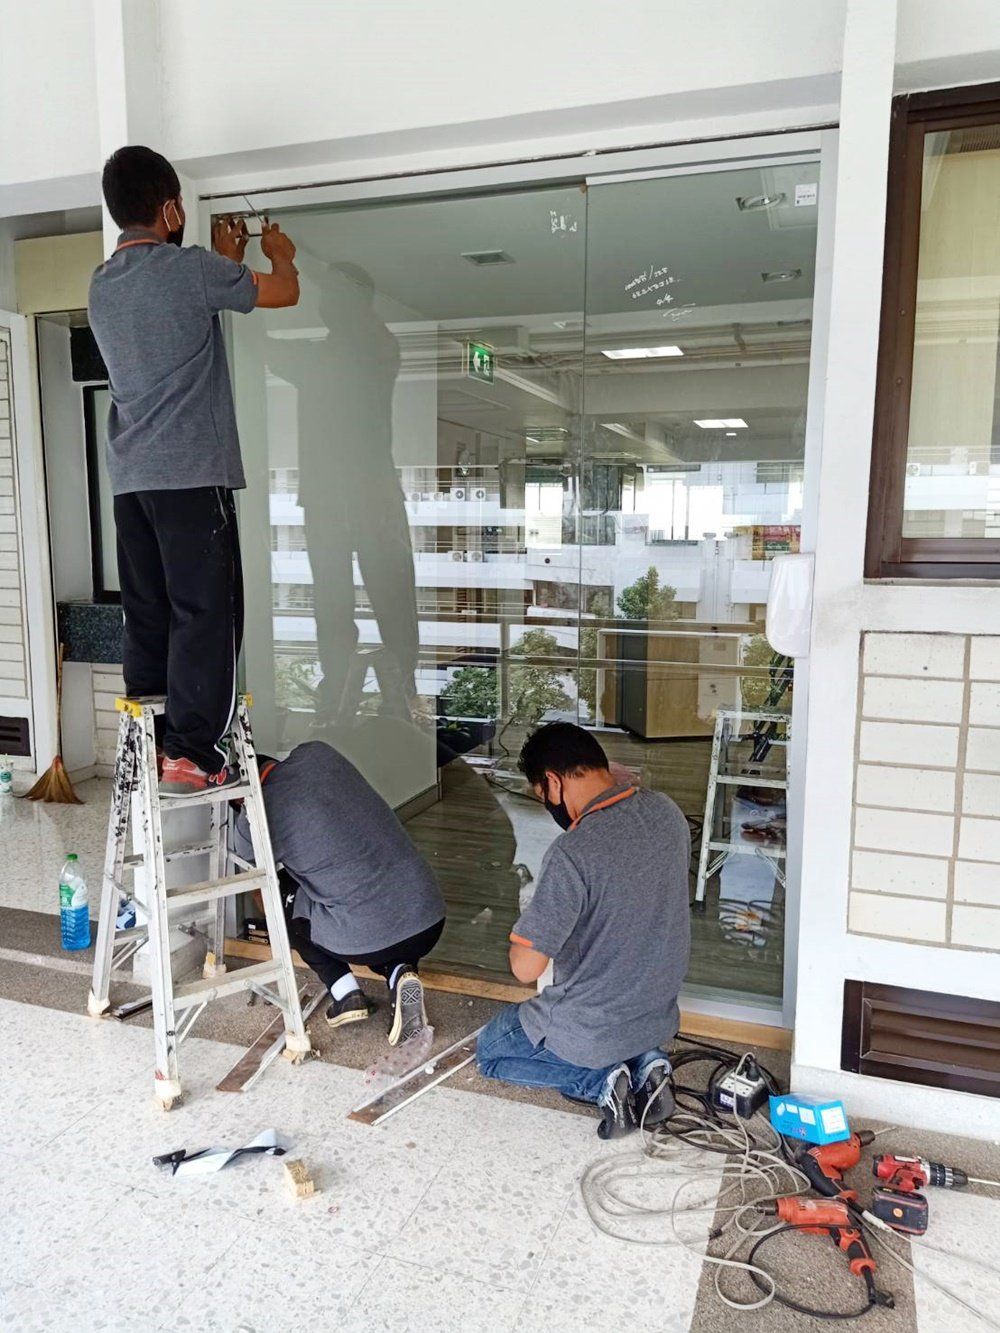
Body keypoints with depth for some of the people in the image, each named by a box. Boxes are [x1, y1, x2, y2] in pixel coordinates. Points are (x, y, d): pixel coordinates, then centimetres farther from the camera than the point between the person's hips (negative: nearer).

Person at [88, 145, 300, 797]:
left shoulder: (102, 284, 16)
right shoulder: (190, 268, -6)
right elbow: (283, 292, 7)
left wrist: (224, 259, 42)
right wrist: (280, 252, 28)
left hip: (130, 476, 8)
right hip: (192, 473, -8)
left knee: (147, 614, 10)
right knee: (207, 612, -5)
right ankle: (192, 755, -6)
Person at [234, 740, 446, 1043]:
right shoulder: (317, 753, 4)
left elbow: (247, 856, 18)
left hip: (368, 942, -4)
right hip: (431, 922, 5)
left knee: (283, 895, 20)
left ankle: (346, 994, 11)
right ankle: (400, 973, 7)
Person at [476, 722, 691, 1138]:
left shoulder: (572, 853, -31)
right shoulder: (667, 812, -9)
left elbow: (526, 967, -25)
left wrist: (529, 924, -4)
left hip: (592, 1030, -7)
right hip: (660, 1017, 7)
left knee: (489, 1052, 21)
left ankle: (599, 1080, 2)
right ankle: (643, 1063, 10)